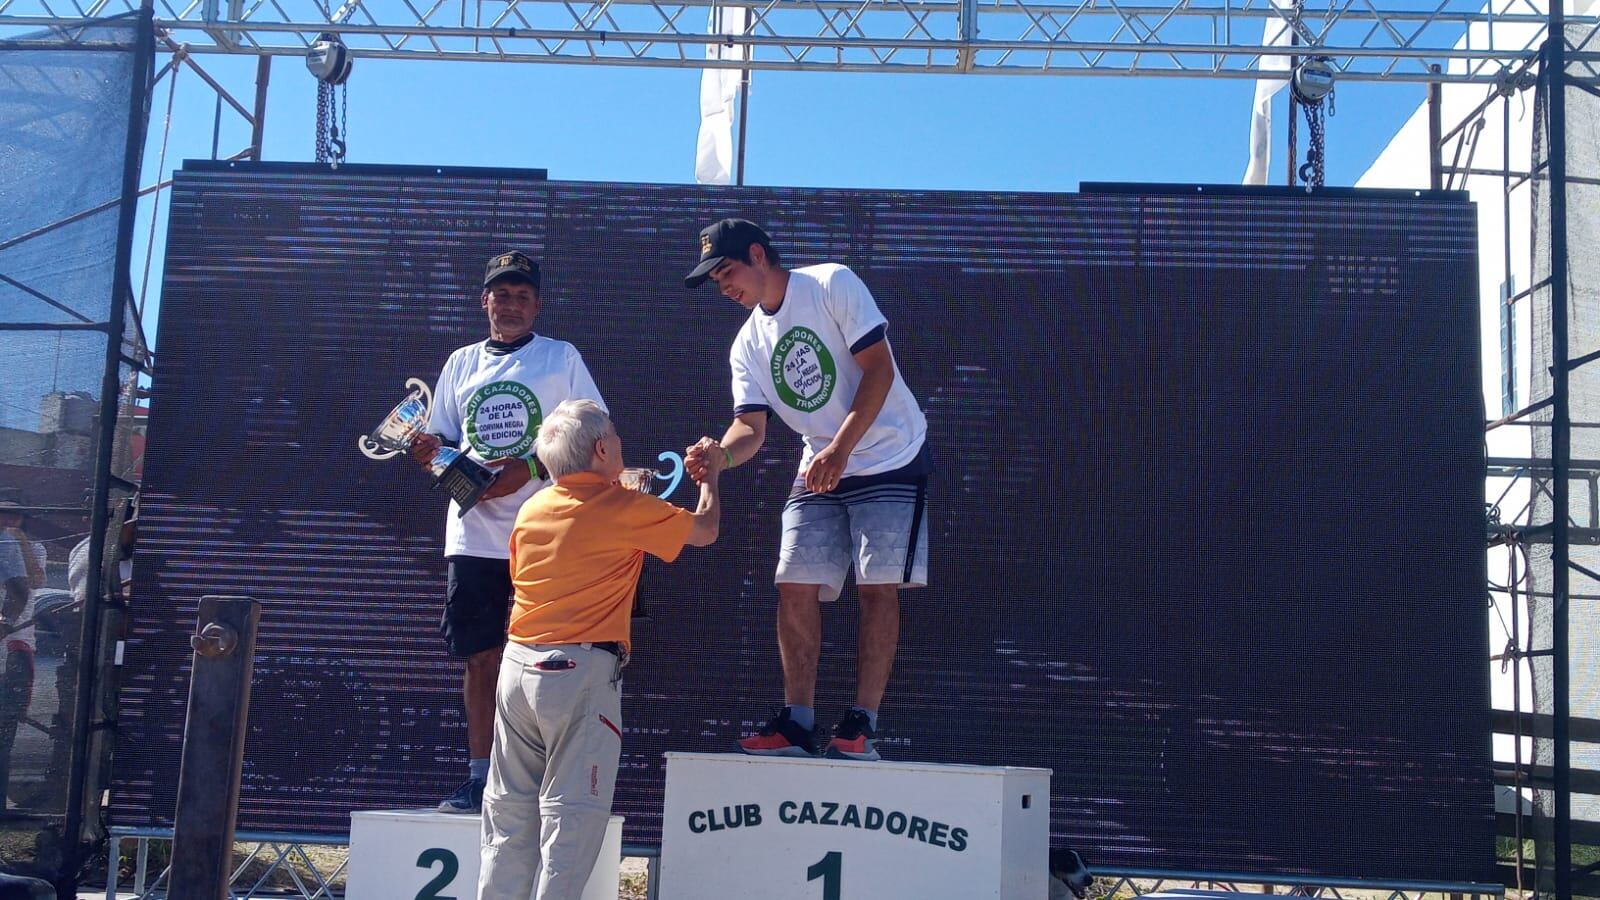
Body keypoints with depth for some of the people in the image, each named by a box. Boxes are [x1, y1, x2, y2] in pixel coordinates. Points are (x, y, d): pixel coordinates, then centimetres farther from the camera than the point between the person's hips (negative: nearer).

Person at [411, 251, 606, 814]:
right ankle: (479, 778, 12)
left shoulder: (562, 358, 4)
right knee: (481, 658, 5)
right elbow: (444, 445, 19)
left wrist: (530, 466, -15)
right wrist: (429, 452, -4)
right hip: (473, 534, 4)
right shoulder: (461, 364, 16)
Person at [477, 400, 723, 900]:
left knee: (510, 810, 12)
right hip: (581, 671, -6)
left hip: (517, 665, 6)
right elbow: (704, 530, 7)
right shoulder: (625, 508, -8)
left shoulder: (531, 510, 9)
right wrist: (709, 477, 24)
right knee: (572, 816, -2)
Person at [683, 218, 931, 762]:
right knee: (795, 588, -5)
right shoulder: (748, 345, 5)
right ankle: (797, 724, 0)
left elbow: (878, 369, -18)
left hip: (891, 462, -5)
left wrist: (839, 451, -26)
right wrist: (721, 452, -26)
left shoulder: (833, 284, -11)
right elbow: (751, 427, -2)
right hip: (818, 472, 6)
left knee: (877, 588, -9)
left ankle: (862, 725, -4)